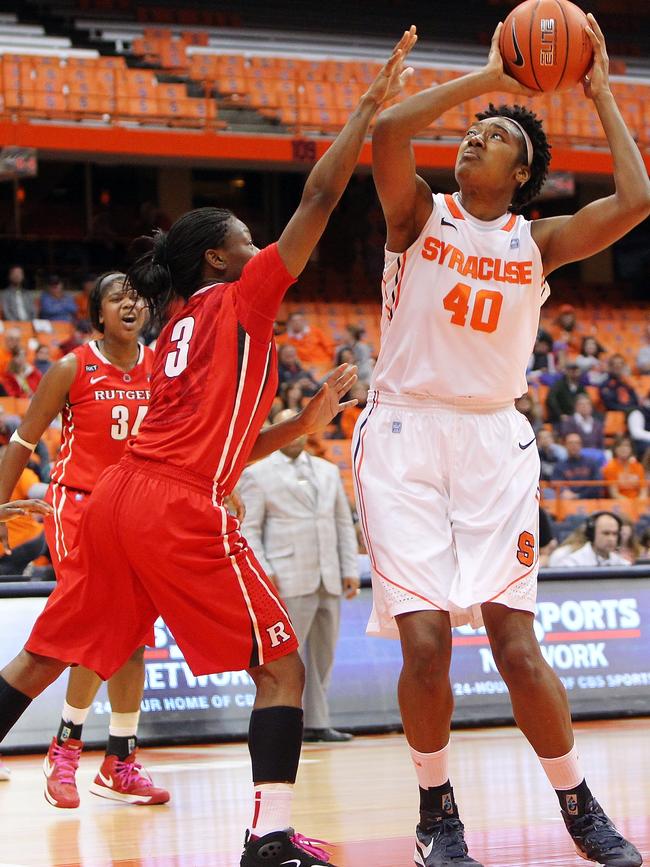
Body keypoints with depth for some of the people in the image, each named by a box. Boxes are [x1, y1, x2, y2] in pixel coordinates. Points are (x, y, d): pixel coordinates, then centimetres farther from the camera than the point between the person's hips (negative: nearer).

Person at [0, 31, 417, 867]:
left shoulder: (174, 336, 26)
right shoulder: (240, 299, 5)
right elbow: (319, 196, -1)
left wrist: (302, 424, 24)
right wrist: (371, 105, 4)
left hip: (119, 499, 8)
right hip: (182, 515, -8)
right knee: (280, 667, 0)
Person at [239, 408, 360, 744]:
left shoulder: (328, 471, 17)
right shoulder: (257, 474, 2)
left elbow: (343, 523, 17)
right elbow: (248, 528, -2)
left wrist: (350, 570, 9)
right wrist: (261, 572, -12)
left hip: (329, 580, 5)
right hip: (290, 581, -5)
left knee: (322, 655, 6)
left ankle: (316, 724, 11)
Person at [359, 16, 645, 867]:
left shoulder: (537, 243, 7)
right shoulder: (420, 215, 3)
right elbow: (387, 131, -17)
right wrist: (489, 76, -11)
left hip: (494, 442, 1)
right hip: (405, 436, -1)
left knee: (516, 645, -5)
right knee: (424, 642, -11)